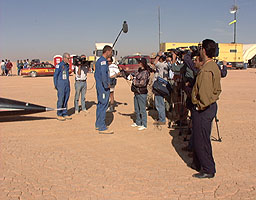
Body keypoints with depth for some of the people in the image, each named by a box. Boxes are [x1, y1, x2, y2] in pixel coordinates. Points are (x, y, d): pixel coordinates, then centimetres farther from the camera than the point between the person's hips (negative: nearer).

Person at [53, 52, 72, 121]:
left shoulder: (67, 65, 13)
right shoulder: (59, 65, -9)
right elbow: (55, 75, -7)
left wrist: (68, 84, 16)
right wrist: (55, 85, -9)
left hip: (67, 85, 7)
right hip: (61, 85, -7)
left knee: (66, 100, 9)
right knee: (61, 100, -4)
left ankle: (65, 114, 16)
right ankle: (59, 115, 4)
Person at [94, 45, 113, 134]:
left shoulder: (99, 61, 16)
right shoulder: (103, 61, -16)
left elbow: (96, 74, 24)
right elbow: (103, 74, -26)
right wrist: (106, 85, -16)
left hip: (99, 86, 11)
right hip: (103, 88, -11)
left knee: (100, 105, 16)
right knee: (103, 106, -8)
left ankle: (98, 124, 24)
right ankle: (102, 128, -6)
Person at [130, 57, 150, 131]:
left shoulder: (145, 72, -16)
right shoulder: (139, 70, 10)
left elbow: (141, 83, -21)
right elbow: (135, 77, 25)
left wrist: (133, 79, -12)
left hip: (142, 93, -9)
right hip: (136, 92, 9)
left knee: (142, 109, -1)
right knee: (137, 109, 17)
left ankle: (144, 125, 7)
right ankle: (138, 122, 30)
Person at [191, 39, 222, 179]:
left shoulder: (206, 70, -22)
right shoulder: (215, 67, 10)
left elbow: (204, 93, -26)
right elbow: (217, 90, 18)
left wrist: (201, 106, -14)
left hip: (203, 109, -10)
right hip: (211, 106, 10)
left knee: (201, 140, 1)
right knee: (199, 138, 20)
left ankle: (208, 170, 12)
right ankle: (199, 163, 34)